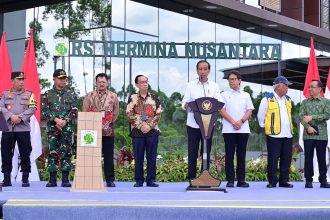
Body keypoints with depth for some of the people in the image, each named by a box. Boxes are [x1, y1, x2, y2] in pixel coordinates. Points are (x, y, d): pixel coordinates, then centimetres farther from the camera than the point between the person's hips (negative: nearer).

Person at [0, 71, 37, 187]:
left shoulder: (29, 94, 9)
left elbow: (32, 109, -3)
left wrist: (20, 118, -15)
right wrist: (11, 117, -16)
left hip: (23, 129, -1)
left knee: (25, 155, -1)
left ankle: (25, 179, 6)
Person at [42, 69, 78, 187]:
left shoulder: (72, 94, 8)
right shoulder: (47, 94, 8)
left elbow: (74, 111, 2)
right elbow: (45, 110, 0)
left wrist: (65, 121, -12)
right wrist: (56, 119, -13)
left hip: (67, 128, 0)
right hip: (52, 128, 0)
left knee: (66, 153, -1)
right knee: (52, 153, 0)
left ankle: (65, 179, 4)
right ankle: (52, 179, 5)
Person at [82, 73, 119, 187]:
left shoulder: (113, 96, 8)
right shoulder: (89, 96, 6)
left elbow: (116, 113, 13)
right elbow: (85, 112, 6)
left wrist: (109, 123, 6)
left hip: (108, 131, 0)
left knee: (109, 156, 1)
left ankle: (110, 180, 6)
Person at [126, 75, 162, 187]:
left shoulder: (154, 98, 8)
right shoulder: (132, 98, 5)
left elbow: (158, 115, 2)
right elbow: (129, 115, -3)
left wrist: (149, 126, -11)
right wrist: (141, 126, -12)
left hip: (152, 131, 1)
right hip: (137, 131, -1)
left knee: (151, 157, 1)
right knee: (138, 157, 1)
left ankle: (151, 180, 7)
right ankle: (139, 180, 7)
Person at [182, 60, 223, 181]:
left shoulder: (214, 86, 9)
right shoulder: (191, 85, 7)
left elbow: (220, 103, -1)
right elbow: (184, 103, 1)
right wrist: (187, 105, -22)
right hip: (193, 124, -1)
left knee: (207, 153, 5)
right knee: (192, 153, -1)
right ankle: (191, 178, 5)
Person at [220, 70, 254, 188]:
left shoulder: (246, 95, 13)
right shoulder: (224, 95, 7)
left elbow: (249, 111, 6)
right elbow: (222, 110, -2)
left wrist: (241, 121, -11)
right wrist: (233, 122, -12)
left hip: (243, 129, 2)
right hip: (228, 129, -2)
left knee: (241, 155, 3)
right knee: (229, 155, -1)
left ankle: (241, 179, 5)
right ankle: (230, 180, 1)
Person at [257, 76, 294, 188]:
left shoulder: (288, 99, 16)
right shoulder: (267, 99, -4)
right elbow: (261, 115, 1)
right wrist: (264, 126, 4)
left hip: (288, 135, 6)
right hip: (274, 135, -6)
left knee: (286, 159, 5)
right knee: (273, 159, -4)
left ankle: (284, 181, 12)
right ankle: (272, 181, 2)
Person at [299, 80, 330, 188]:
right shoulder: (305, 102, 11)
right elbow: (301, 117, 1)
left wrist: (312, 117, -14)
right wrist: (308, 127, -15)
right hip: (308, 134, 1)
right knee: (308, 158, 2)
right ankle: (308, 180, 8)